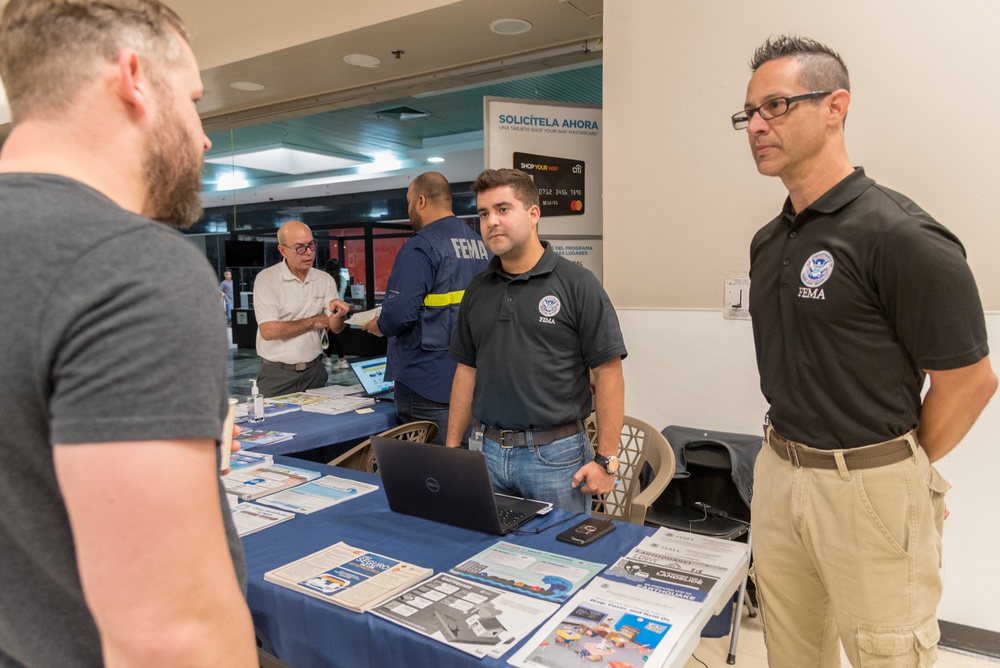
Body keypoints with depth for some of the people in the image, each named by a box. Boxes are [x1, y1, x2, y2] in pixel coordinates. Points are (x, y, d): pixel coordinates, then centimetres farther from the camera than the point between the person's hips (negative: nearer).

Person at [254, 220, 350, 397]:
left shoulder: (325, 280, 4)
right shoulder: (266, 279, -8)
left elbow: (336, 328, 1)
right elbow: (269, 331, -17)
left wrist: (338, 314, -21)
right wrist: (313, 322, -8)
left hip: (314, 370, 4)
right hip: (277, 374, -3)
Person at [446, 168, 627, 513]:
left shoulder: (577, 284, -8)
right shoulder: (477, 290, 8)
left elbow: (608, 373, -9)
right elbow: (467, 370, 12)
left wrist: (606, 459, -12)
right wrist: (452, 446, 9)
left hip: (556, 455, -4)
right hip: (486, 451, 5)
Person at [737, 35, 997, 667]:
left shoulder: (900, 234, -16)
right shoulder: (769, 240, 7)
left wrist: (903, 469, 0)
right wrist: (792, 455, 13)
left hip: (869, 486, -7)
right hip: (778, 471, 7)